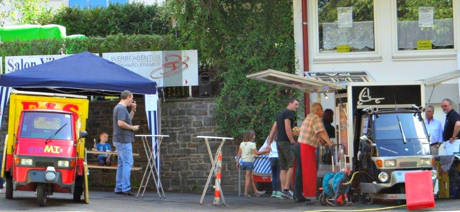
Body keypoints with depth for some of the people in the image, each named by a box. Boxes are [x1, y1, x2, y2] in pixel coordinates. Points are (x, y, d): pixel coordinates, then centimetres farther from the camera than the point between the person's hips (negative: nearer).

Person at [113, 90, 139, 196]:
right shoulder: (121, 108, -14)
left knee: (122, 164, 11)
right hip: (124, 140, -10)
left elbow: (128, 120, 28)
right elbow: (121, 123, -25)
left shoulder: (119, 107, 18)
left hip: (121, 140, 10)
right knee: (128, 163, -10)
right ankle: (126, 188, -13)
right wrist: (133, 128, -13)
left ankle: (119, 188, 11)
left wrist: (133, 110, 17)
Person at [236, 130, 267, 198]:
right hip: (249, 162, -7)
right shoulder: (252, 144, -12)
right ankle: (246, 192, -2)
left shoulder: (242, 144, 7)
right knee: (248, 177, -1)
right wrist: (265, 151, -10)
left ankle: (255, 191, 23)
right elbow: (256, 153, -18)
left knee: (251, 177, 15)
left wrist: (237, 162, 11)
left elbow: (239, 154, 7)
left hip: (243, 161, 7)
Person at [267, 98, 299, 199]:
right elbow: (287, 128, -17)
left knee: (283, 168, 7)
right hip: (286, 142, -9)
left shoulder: (280, 114, 21)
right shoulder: (289, 113, -7)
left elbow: (273, 129, 19)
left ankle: (283, 190, 3)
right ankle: (286, 189, -16)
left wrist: (269, 144, 18)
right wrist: (293, 141, -16)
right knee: (292, 165, -9)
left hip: (279, 142, 9)